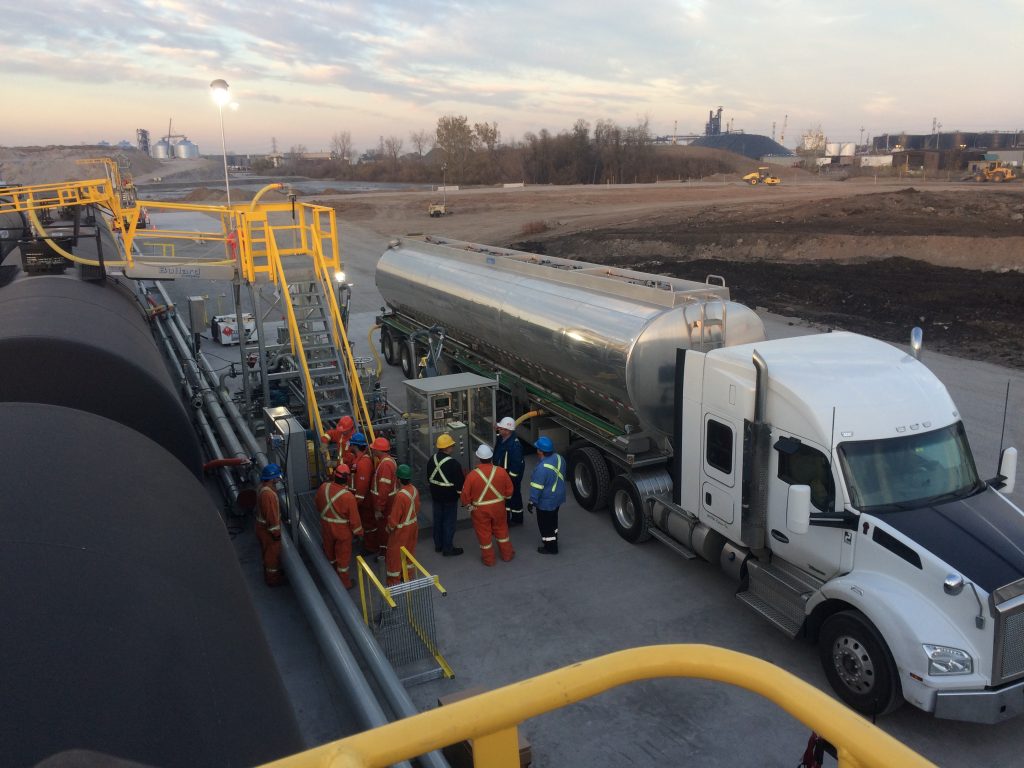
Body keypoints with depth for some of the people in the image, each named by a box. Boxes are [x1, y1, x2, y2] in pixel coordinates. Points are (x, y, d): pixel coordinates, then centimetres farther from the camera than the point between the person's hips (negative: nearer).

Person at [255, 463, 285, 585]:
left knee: (268, 552, 26)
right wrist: (276, 533, -20)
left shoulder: (262, 487, -2)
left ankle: (269, 573, 44)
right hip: (268, 529, -9)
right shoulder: (268, 494, -33)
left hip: (262, 526, 9)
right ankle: (273, 579, 25)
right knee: (273, 553, 9)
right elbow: (271, 516, -28)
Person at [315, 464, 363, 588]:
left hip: (326, 527, 5)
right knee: (343, 556, 13)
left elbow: (318, 506, 5)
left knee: (330, 552, 25)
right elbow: (354, 518, -18)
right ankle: (344, 583, 27)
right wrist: (357, 532, -2)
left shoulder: (323, 488, -15)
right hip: (342, 530, -5)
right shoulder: (348, 496, -29)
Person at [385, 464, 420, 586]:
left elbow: (394, 516, -22)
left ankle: (394, 581, 17)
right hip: (413, 525, 8)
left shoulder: (400, 495, -31)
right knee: (409, 551, 22)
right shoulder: (414, 490, -7)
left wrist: (389, 528, -5)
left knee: (395, 554, 8)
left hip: (401, 529, -7)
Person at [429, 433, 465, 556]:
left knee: (438, 520, 19)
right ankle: (448, 549, 14)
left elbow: (429, 479, 10)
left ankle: (438, 545, 32)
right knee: (449, 523, 5)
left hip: (436, 496, 7)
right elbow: (459, 484, -19)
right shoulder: (454, 464, -25)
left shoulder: (432, 460, -2)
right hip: (450, 498, -7)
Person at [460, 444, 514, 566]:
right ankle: (507, 554, 37)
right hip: (498, 507, 2)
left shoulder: (472, 475, -23)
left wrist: (468, 504, 8)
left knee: (484, 533, 15)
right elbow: (509, 490, -5)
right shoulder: (501, 472, -17)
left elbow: (465, 495, -13)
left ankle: (488, 559, 30)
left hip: (480, 509, -2)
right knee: (501, 530, 23)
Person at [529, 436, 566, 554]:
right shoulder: (559, 458, -8)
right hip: (558, 497, 8)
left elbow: (537, 488, -25)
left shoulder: (542, 468, -33)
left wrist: (532, 503, -13)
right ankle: (553, 540, 44)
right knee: (552, 520, 27)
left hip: (546, 502, -8)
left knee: (545, 524, 12)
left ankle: (551, 548, 25)